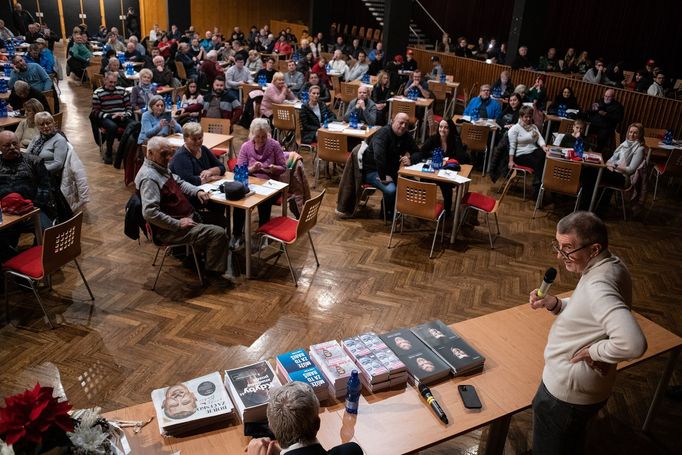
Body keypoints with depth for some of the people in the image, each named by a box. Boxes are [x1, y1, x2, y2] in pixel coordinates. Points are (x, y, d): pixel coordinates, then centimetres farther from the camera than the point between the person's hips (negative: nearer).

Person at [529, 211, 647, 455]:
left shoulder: (598, 287, -33)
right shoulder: (612, 265, -3)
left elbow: (633, 343, -45)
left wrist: (594, 351, -28)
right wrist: (555, 304, -6)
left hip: (566, 392, -9)